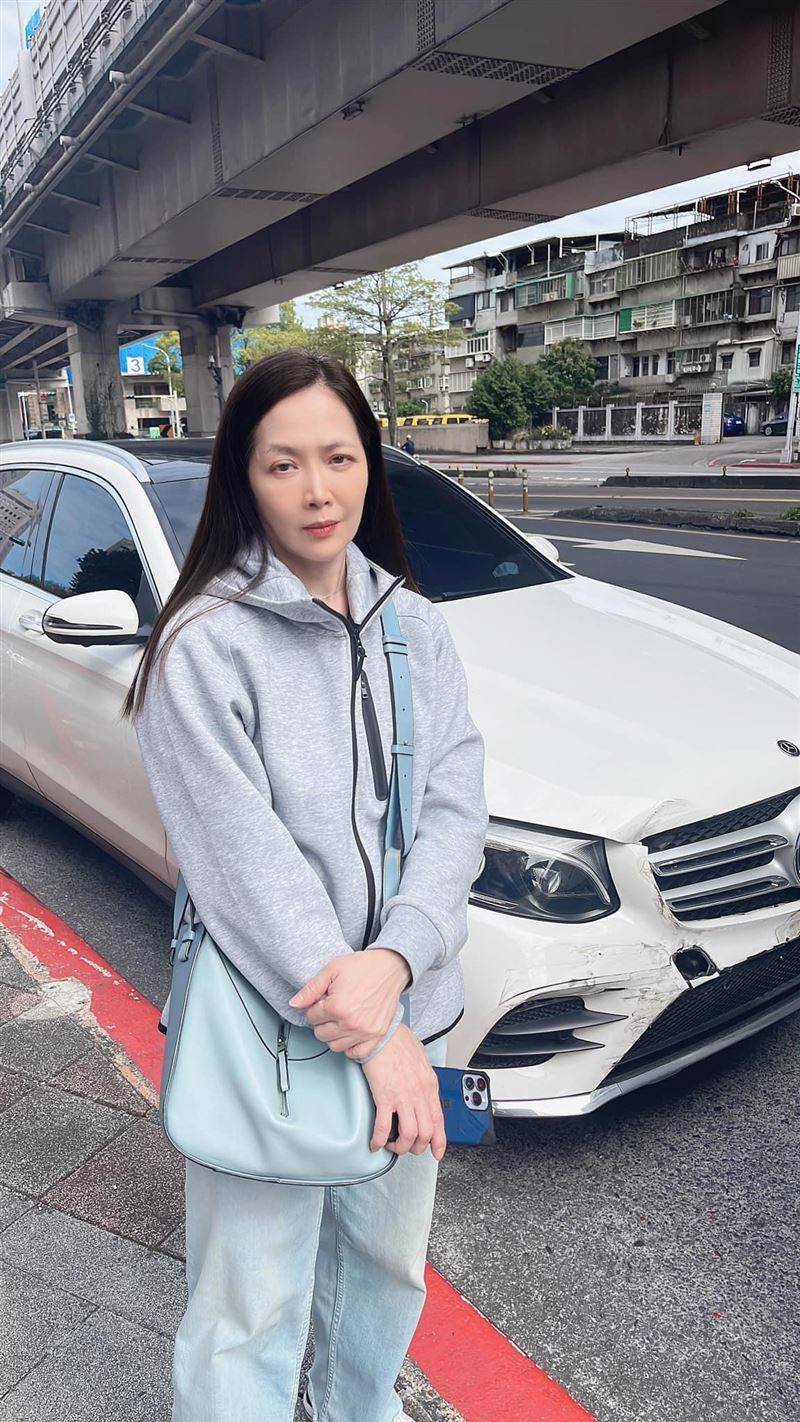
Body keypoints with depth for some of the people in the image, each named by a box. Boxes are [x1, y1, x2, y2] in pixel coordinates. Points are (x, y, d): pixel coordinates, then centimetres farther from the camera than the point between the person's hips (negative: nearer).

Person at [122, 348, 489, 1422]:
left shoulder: (415, 623, 1)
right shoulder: (202, 644, -15)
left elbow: (455, 808, -5)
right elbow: (245, 859, -19)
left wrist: (394, 960, -21)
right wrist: (374, 1038, -20)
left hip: (403, 1004, 6)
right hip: (264, 1019, -5)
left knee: (389, 1254, 26)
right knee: (253, 1308, 10)